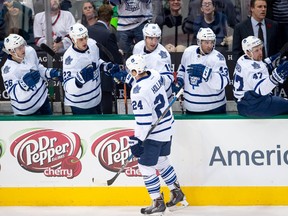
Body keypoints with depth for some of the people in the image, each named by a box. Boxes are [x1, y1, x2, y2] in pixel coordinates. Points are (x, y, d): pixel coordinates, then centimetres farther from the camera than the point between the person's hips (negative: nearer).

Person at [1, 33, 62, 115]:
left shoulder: (30, 51, -12)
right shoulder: (8, 69, -29)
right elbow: (14, 94, -29)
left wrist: (50, 72, -8)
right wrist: (24, 83, -46)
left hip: (42, 97, 6)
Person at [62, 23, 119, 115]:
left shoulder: (92, 44, -7)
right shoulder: (70, 57, -29)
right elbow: (68, 86, -30)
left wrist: (106, 66, -4)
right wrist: (80, 77, -47)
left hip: (96, 97, 8)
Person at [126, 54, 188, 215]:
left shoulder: (138, 92, -27)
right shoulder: (155, 75, -4)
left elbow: (143, 121, -26)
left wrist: (137, 141, -19)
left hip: (154, 134, -9)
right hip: (168, 127, 9)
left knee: (146, 167, 4)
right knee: (162, 161, 23)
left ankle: (158, 203, 11)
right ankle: (177, 193, 33)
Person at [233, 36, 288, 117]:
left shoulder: (242, 60, 7)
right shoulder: (251, 66, -24)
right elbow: (260, 90, -35)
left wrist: (272, 61, 11)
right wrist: (276, 77, -47)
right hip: (252, 107, -10)